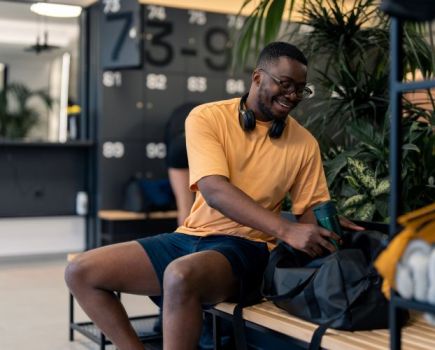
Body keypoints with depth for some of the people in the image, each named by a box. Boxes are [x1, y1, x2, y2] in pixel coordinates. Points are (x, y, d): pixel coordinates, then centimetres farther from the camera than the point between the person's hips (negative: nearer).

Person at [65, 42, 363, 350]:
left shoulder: (304, 143, 3)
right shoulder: (207, 117, -4)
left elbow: (311, 209, 10)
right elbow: (214, 191, -18)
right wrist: (286, 230, -28)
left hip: (246, 246, -2)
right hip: (190, 237, 3)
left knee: (181, 276, -37)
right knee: (81, 272, -8)